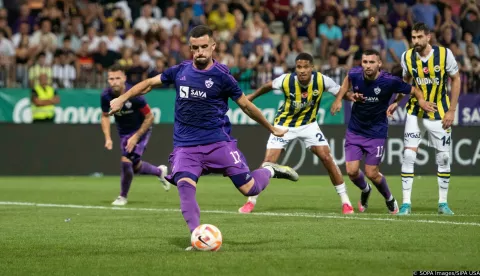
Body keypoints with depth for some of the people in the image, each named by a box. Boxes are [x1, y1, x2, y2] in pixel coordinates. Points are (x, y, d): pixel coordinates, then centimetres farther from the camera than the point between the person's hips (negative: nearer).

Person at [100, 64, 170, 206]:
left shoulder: (134, 95, -29)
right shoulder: (106, 96, -15)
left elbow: (149, 117, -18)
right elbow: (105, 116, 3)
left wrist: (136, 137, -20)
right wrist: (108, 138, -8)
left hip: (141, 130, -5)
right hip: (124, 132, 5)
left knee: (127, 161, -17)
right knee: (135, 166, 10)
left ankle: (123, 196, 5)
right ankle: (160, 172, 41)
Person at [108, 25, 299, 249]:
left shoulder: (221, 76, -5)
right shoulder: (180, 71, 5)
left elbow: (246, 106, 6)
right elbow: (149, 83, 18)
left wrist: (272, 129, 14)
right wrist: (122, 99, 12)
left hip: (219, 142, -2)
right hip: (186, 145, 2)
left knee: (250, 189, -7)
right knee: (184, 185, -25)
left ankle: (269, 171, 26)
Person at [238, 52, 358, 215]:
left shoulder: (322, 80, -21)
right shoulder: (286, 80, -22)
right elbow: (268, 86, -1)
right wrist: (252, 97, 13)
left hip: (308, 124, 1)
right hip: (284, 125, -1)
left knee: (327, 158, -11)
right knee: (269, 161, -11)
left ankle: (345, 201, 1)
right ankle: (251, 201, 5)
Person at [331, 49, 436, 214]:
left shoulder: (390, 81, -20)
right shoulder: (355, 74, -12)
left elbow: (414, 90, -7)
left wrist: (421, 100, -27)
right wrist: (339, 98, 8)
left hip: (376, 133, -3)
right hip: (354, 131, 3)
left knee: (371, 173, -4)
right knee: (352, 171, -4)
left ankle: (389, 199, 28)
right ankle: (365, 190, 32)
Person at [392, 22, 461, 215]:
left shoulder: (445, 54, -14)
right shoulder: (407, 57, -7)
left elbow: (456, 79, -4)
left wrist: (451, 110, -8)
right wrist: (396, 102, -1)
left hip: (439, 114, -1)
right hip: (415, 112, 1)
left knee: (443, 158, 3)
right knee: (408, 155, -9)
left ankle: (443, 203, 16)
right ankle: (406, 203, -3)